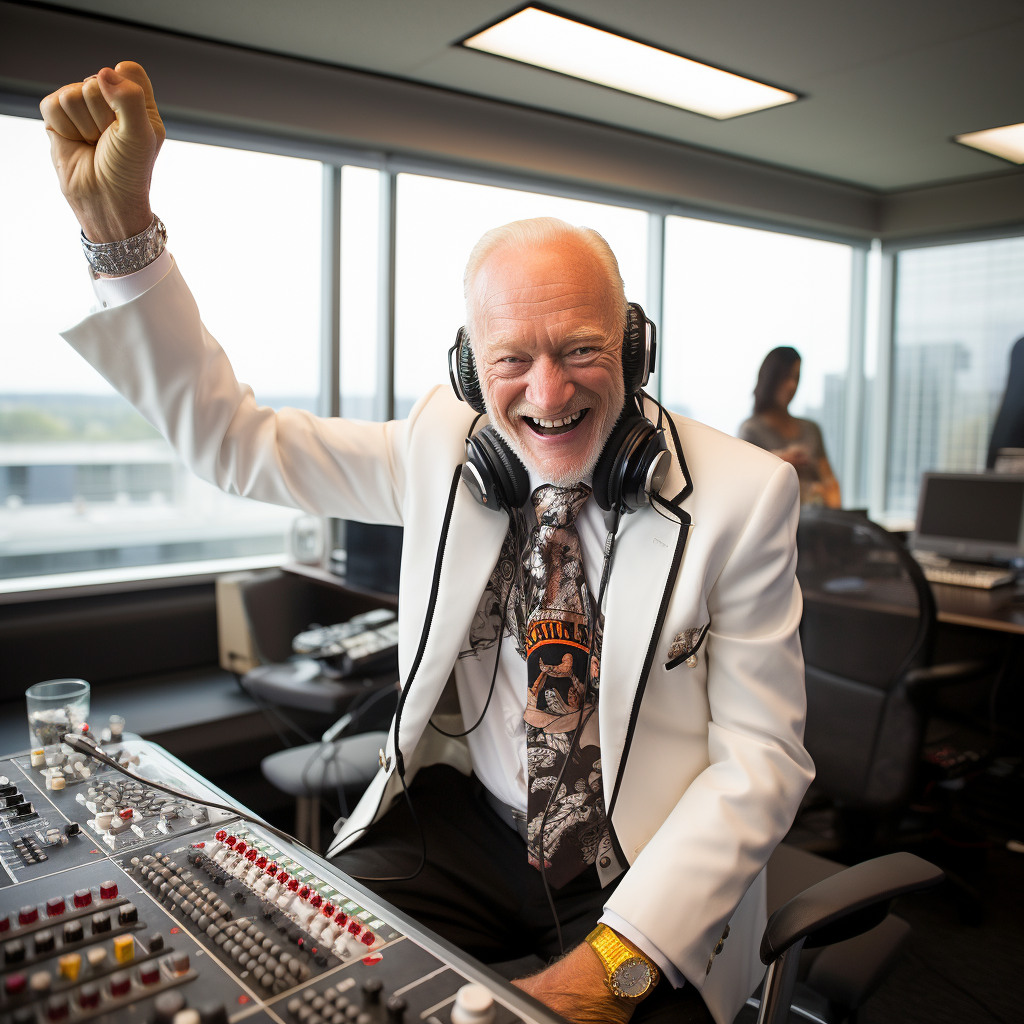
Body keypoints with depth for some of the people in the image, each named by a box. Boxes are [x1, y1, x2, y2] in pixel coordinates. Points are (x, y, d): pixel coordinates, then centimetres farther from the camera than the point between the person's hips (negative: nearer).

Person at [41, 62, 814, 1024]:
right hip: (469, 826, 2)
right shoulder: (441, 448, -3)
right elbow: (227, 434, 1)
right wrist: (117, 222, -10)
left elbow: (760, 761, -11)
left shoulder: (745, 493, -12)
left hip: (647, 869, -1)